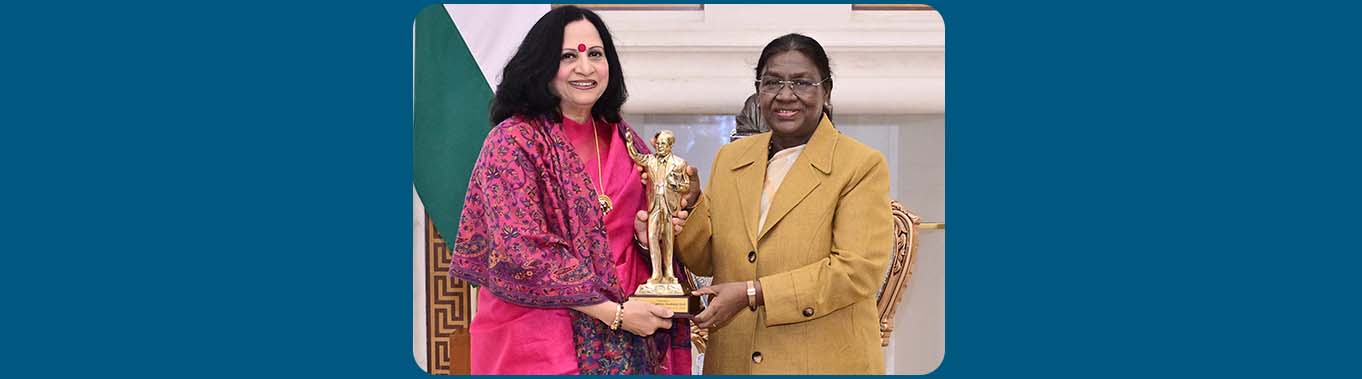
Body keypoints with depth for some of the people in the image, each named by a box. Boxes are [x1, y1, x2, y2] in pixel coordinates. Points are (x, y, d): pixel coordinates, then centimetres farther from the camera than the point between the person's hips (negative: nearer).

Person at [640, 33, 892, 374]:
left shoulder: (863, 165, -8)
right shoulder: (730, 157, 7)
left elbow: (859, 269, -17)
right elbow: (705, 262, 9)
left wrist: (752, 293, -21)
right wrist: (688, 204, -11)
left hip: (824, 363, -4)